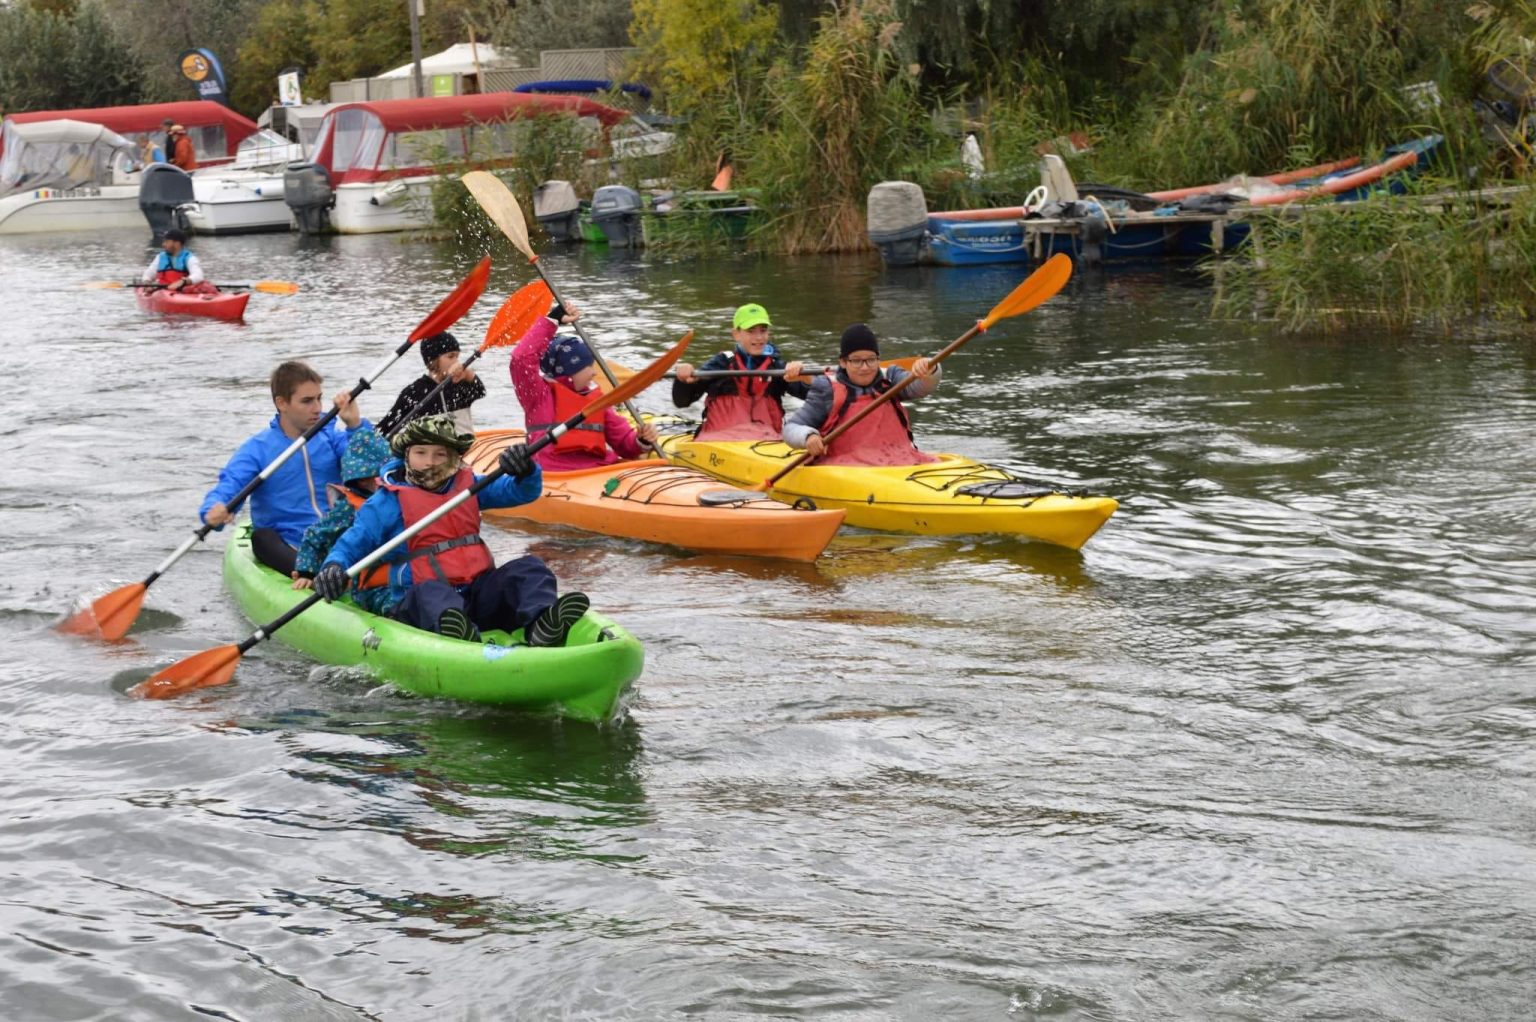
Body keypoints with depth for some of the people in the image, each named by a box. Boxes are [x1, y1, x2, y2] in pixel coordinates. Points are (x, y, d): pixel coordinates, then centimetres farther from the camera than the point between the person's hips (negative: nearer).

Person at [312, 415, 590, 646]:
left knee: (529, 567, -15)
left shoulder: (468, 485, 17)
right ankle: (455, 633, -77)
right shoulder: (387, 502, 4)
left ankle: (542, 625, -48)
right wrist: (334, 567, -26)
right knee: (430, 593, -39)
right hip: (422, 600, -5)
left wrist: (525, 471, -13)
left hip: (479, 591, 5)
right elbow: (353, 542, -2)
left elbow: (523, 491, 13)